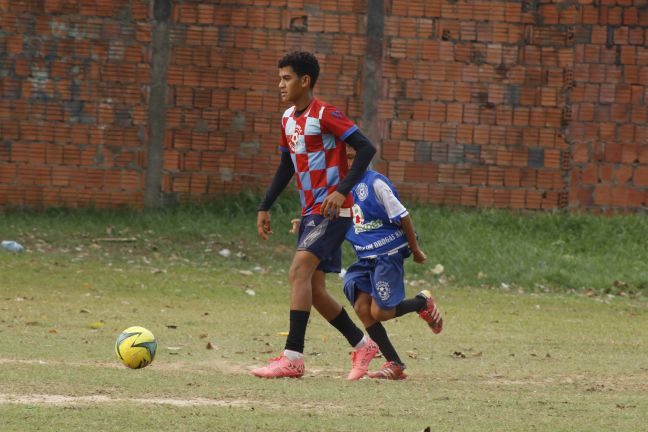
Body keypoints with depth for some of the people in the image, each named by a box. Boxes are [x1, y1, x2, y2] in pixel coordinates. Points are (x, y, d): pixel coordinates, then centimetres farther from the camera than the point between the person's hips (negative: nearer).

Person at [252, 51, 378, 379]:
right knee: (313, 289, 8)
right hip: (310, 213, 9)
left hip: (333, 210, -9)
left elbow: (366, 149, -19)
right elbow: (286, 166, 24)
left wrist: (342, 191, -27)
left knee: (299, 271, -22)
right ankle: (362, 346, 25)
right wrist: (265, 208, 19)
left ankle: (292, 357, -26)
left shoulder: (325, 115, -13)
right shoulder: (288, 119, 13)